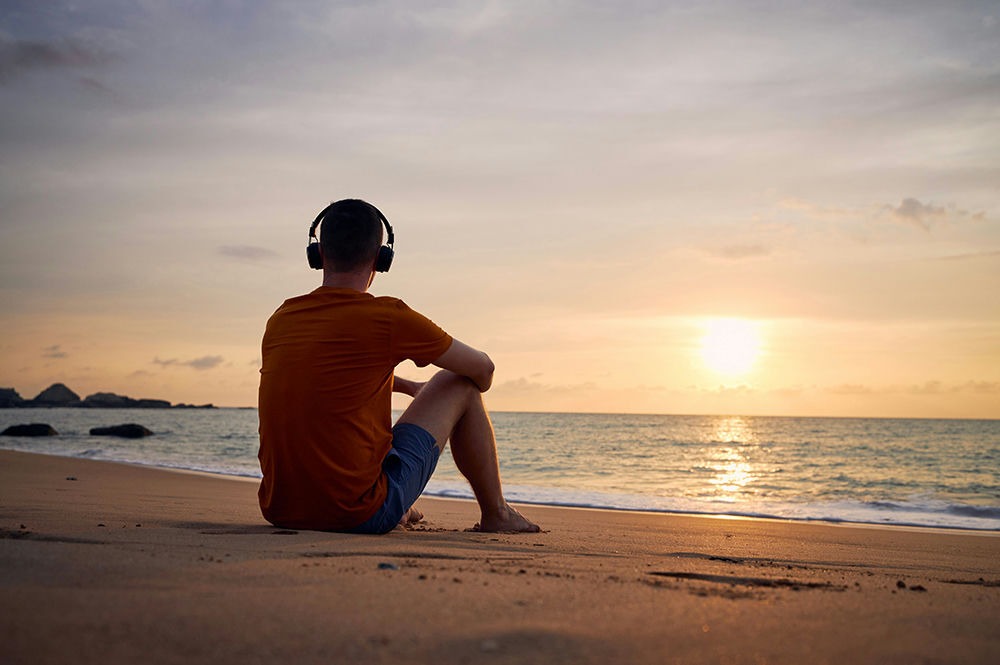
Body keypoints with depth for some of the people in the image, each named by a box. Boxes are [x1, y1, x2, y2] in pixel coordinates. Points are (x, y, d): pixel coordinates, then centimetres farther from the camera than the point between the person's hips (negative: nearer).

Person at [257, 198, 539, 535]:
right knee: (459, 384, 10)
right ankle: (495, 513, 24)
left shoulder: (280, 320, 7)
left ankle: (402, 512, 48)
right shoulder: (389, 317, -10)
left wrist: (409, 387, 41)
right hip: (359, 515, -6)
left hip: (279, 512, 6)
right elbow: (482, 369, 5)